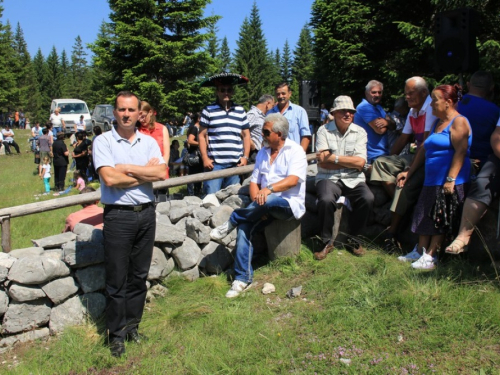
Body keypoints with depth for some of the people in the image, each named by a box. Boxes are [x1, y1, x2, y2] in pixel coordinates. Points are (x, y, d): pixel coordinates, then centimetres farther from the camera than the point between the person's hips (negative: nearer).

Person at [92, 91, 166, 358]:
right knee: (117, 278, 3)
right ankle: (116, 334, 17)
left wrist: (126, 168, -11)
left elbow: (161, 173, -7)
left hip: (146, 213, 4)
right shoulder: (103, 141, -3)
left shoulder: (149, 142, 8)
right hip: (118, 215, -4)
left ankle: (132, 326, 28)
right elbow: (109, 178, -17)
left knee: (139, 275, 13)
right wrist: (145, 173, -7)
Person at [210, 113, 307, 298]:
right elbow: (254, 181, 10)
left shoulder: (295, 150, -5)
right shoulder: (263, 152, 14)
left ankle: (232, 221, -16)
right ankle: (243, 278, -15)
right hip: (267, 206, 6)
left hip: (290, 204, -5)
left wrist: (269, 189, -37)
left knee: (269, 201, -38)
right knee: (245, 226, -21)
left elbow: (293, 180, -21)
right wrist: (257, 205, -9)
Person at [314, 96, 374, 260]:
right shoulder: (324, 131, 1)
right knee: (326, 200, -33)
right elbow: (323, 163, -10)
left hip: (353, 179, 2)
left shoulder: (359, 132, 7)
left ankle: (353, 239, -2)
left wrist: (333, 157, -12)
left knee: (368, 198, -27)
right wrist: (351, 162, -5)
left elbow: (360, 162, -6)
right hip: (329, 178, -2)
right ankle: (327, 241, -8)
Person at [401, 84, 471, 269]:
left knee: (440, 219, -5)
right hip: (431, 180, 9)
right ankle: (420, 251, 15)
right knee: (425, 216, 8)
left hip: (448, 182, -9)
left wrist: (451, 179, -24)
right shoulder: (437, 123, 19)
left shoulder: (458, 122, -9)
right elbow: (424, 149, 23)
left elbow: (460, 152, -18)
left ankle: (430, 257, -2)